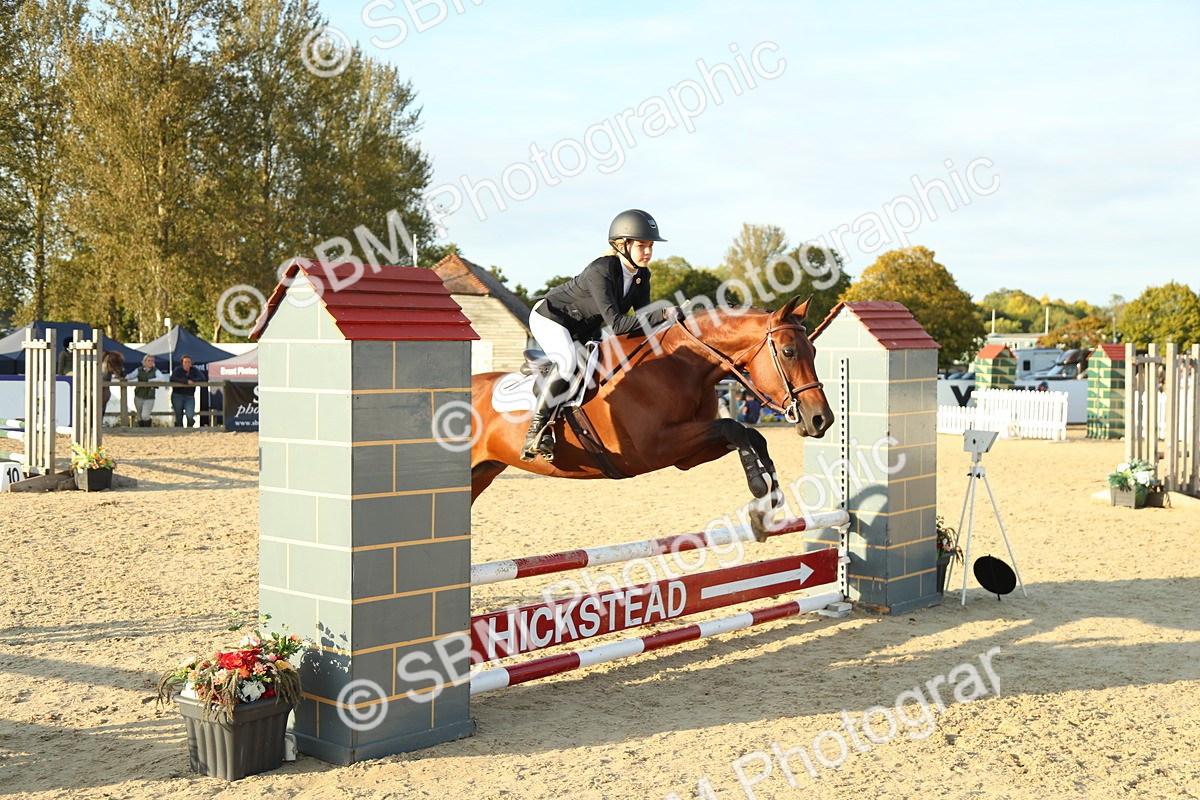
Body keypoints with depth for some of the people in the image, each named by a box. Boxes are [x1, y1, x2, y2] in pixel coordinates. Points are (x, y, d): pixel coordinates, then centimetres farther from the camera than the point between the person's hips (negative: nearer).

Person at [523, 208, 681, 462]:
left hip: (584, 330, 9)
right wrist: (663, 314, -45)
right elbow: (616, 323, -39)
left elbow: (642, 319, -4)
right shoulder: (600, 271, -33)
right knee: (568, 360, -33)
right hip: (550, 316, -9)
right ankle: (537, 430, -29)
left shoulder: (642, 275, -9)